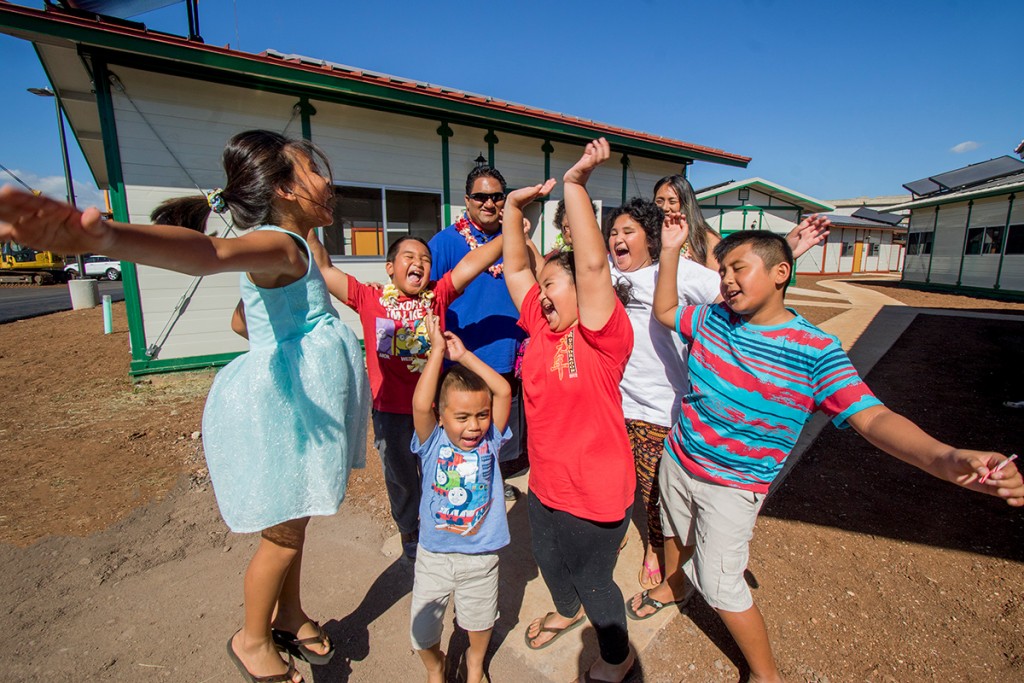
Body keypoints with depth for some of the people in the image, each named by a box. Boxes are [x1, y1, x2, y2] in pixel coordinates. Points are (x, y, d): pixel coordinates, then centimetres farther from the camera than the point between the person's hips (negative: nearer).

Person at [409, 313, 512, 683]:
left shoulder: (489, 441, -12)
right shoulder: (433, 444, -15)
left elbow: (504, 391, -24)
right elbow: (420, 404, -34)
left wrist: (464, 356, -23)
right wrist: (438, 351, -30)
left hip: (480, 556, 1)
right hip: (433, 556, -1)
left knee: (480, 620, 23)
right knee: (422, 630, 13)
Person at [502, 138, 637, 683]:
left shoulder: (602, 335, -21)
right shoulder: (543, 326, -3)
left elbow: (593, 265, -35)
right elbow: (516, 269, 1)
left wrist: (575, 183, -34)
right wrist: (514, 208, -6)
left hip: (595, 496, -7)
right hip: (545, 485, 7)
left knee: (593, 581, 17)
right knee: (548, 562, 30)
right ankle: (567, 612, 63)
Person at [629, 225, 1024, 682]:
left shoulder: (815, 352, -21)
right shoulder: (713, 319, -6)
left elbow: (871, 417, -29)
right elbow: (664, 311, 7)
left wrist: (942, 457, -49)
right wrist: (670, 251, -4)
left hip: (732, 486, -5)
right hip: (677, 459, 5)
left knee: (720, 588, 5)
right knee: (676, 532, 29)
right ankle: (672, 585, 61)